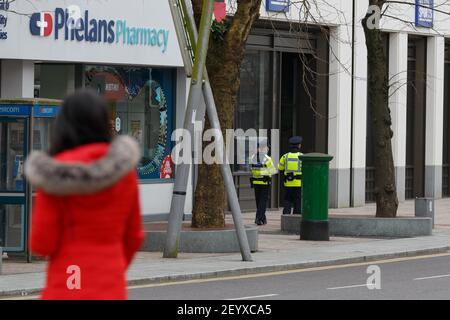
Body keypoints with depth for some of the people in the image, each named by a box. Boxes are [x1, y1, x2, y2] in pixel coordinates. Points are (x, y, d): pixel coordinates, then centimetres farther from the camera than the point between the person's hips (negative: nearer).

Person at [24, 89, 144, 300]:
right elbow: (133, 236, 11)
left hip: (66, 293, -4)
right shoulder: (125, 168, 2)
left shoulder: (55, 174, -10)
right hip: (111, 292, 4)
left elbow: (42, 244, -10)